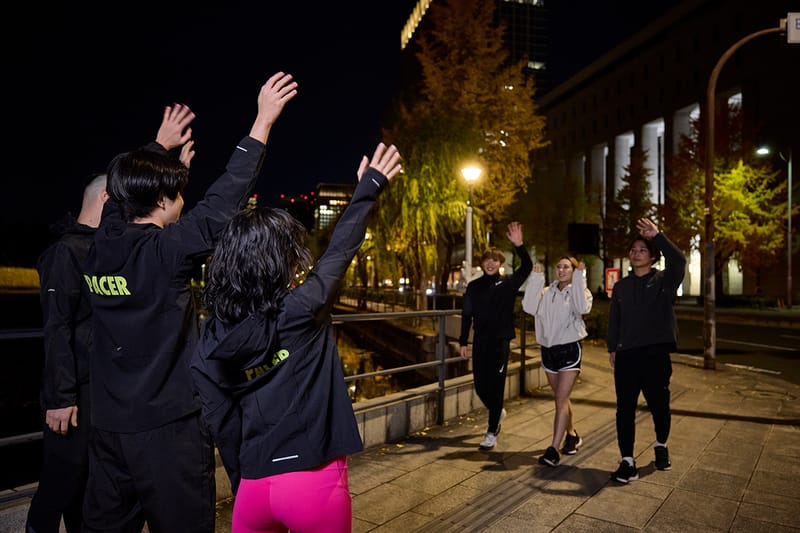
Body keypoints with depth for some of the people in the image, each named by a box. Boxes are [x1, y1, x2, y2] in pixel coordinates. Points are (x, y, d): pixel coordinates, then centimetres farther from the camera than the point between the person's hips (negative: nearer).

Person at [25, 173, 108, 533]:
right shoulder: (67, 250, -11)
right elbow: (56, 330, -17)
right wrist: (60, 397, -19)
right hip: (79, 390, -7)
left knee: (90, 478, 15)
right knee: (63, 479, 2)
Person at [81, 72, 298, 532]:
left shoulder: (101, 249, 2)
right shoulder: (164, 252, -17)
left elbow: (124, 190, 20)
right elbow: (223, 203, -18)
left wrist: (162, 148, 32)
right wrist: (263, 122, -13)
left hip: (109, 424, 7)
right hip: (170, 425, -7)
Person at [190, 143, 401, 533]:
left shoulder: (210, 343, -3)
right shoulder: (301, 313, -16)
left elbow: (222, 425, 2)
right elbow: (341, 250, -3)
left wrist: (242, 484, 16)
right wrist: (369, 186, 10)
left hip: (254, 486, 4)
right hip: (314, 482, -3)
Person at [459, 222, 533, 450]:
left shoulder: (508, 283, 0)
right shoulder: (474, 286, 5)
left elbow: (527, 267, -14)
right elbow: (466, 315, 6)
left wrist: (518, 245, -27)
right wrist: (463, 342, 4)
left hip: (501, 342, -3)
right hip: (480, 343, 3)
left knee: (496, 386, -1)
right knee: (480, 385, 7)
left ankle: (491, 432, 11)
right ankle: (498, 412, 37)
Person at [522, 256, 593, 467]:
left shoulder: (579, 290, -3)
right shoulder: (546, 292, 7)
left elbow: (582, 308, -25)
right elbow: (529, 307, -11)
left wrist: (578, 280, -24)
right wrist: (536, 279, -14)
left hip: (570, 349, -5)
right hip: (548, 349, 5)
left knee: (561, 400, -8)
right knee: (561, 399, 18)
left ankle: (553, 449, -7)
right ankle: (572, 435, 39)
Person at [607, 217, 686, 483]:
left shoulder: (664, 281, 2)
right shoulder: (621, 286, 12)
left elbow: (679, 261, -20)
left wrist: (657, 236, -26)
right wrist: (612, 348, 10)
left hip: (656, 354, -2)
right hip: (626, 355, 3)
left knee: (659, 405, 11)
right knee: (625, 409, -1)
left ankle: (661, 446, 39)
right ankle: (628, 462, 6)